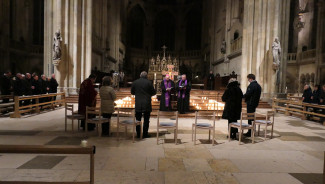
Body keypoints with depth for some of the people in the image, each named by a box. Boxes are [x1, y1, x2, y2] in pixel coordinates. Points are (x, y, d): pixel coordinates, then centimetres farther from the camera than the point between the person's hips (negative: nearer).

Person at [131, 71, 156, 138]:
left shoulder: (135, 82, 0)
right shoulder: (149, 82, -7)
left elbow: (132, 92, 9)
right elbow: (153, 92, -3)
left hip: (138, 104, 2)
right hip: (147, 104, -2)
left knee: (138, 119, 11)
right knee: (146, 120, 8)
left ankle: (138, 134, 15)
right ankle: (145, 134, 12)